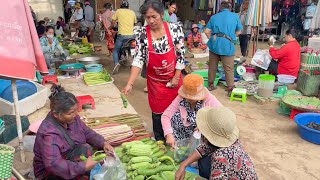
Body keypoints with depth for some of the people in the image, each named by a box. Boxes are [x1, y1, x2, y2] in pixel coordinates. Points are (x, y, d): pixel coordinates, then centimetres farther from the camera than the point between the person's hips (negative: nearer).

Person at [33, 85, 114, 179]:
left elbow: (88, 133, 3)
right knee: (85, 149, -28)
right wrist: (84, 166, -43)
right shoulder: (49, 133, -31)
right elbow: (53, 165, -40)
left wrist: (103, 143, -14)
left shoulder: (72, 118, -8)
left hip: (72, 159, 8)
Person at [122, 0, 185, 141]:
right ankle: (160, 142, 31)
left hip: (173, 79, 0)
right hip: (155, 81, 0)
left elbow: (181, 55, -7)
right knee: (158, 113, 9)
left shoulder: (175, 29, -12)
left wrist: (176, 77, -7)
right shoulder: (142, 34, -11)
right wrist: (130, 83, -21)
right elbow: (138, 59, -13)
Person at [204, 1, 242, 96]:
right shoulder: (235, 16, 6)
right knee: (229, 69, 4)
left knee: (212, 67, 16)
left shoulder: (214, 17, 11)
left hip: (214, 44, 3)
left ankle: (211, 85, 28)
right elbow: (238, 31, 10)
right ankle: (230, 89, 8)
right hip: (227, 45, -3)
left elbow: (207, 31, 5)